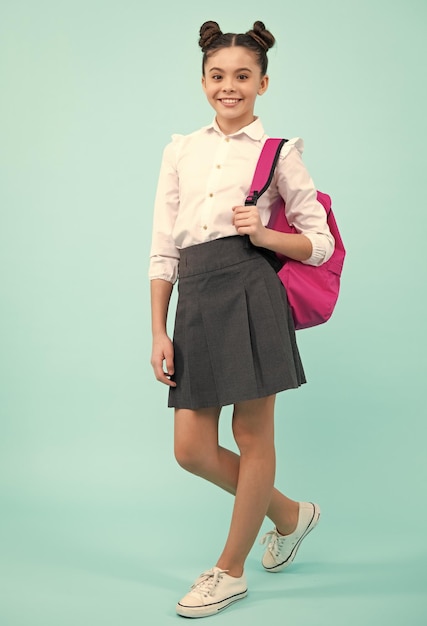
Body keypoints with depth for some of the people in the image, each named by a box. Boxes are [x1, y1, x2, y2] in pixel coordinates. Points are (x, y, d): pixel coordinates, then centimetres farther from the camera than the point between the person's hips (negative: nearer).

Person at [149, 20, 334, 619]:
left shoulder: (278, 152, 5)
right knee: (191, 448, 5)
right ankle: (289, 514, 30)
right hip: (196, 299, 5)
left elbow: (321, 243, 5)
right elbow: (163, 249, 12)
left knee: (253, 438, 3)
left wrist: (264, 233, -13)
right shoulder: (181, 151, 15)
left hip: (251, 294, -4)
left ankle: (231, 570, 22)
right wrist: (159, 332, 6)